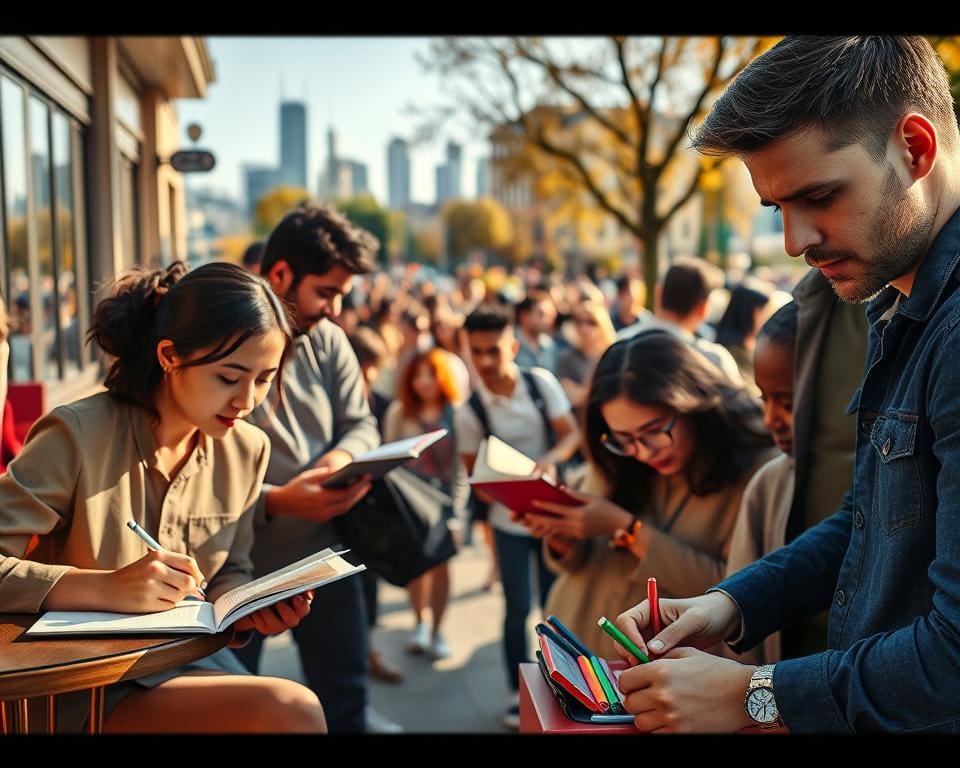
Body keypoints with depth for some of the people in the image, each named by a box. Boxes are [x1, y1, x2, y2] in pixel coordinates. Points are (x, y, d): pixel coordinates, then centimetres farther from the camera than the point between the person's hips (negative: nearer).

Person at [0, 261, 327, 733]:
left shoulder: (247, 450, 2)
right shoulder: (78, 435, -16)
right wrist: (107, 588, -31)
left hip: (191, 660, 6)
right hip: (82, 685, -6)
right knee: (289, 711, -26)